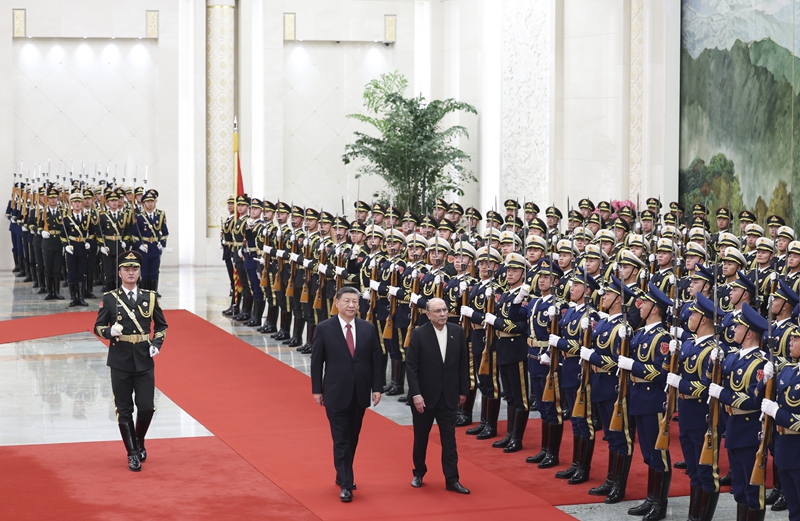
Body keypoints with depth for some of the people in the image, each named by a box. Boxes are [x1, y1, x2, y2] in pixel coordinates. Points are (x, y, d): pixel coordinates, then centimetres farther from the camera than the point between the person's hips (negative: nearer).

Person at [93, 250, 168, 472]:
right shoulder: (110, 298, 0)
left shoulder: (150, 297, 5)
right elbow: (98, 327, 3)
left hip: (144, 362, 1)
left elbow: (161, 326, 14)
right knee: (124, 410, 2)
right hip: (120, 362, -1)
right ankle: (132, 454, 13)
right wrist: (110, 332, -19)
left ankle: (139, 442, 26)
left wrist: (156, 344, -4)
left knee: (147, 408, -1)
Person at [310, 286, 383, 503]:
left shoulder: (368, 329, 1)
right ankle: (345, 485, -2)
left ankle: (343, 475, 30)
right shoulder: (324, 328, -7)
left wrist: (376, 387, 1)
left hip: (360, 393, 3)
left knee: (352, 438, 14)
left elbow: (376, 360, 5)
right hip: (336, 393, -3)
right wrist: (317, 390, -4)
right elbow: (316, 361, -3)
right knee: (341, 440, -3)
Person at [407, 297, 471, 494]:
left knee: (449, 439, 2)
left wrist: (463, 391, 5)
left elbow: (463, 364, 5)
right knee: (421, 438, 12)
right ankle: (419, 473, 30)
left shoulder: (457, 332, -1)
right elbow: (411, 366, -10)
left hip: (448, 396, 2)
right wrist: (416, 394, -16)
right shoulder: (419, 334, -10)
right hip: (424, 396, -2)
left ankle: (452, 479, 5)